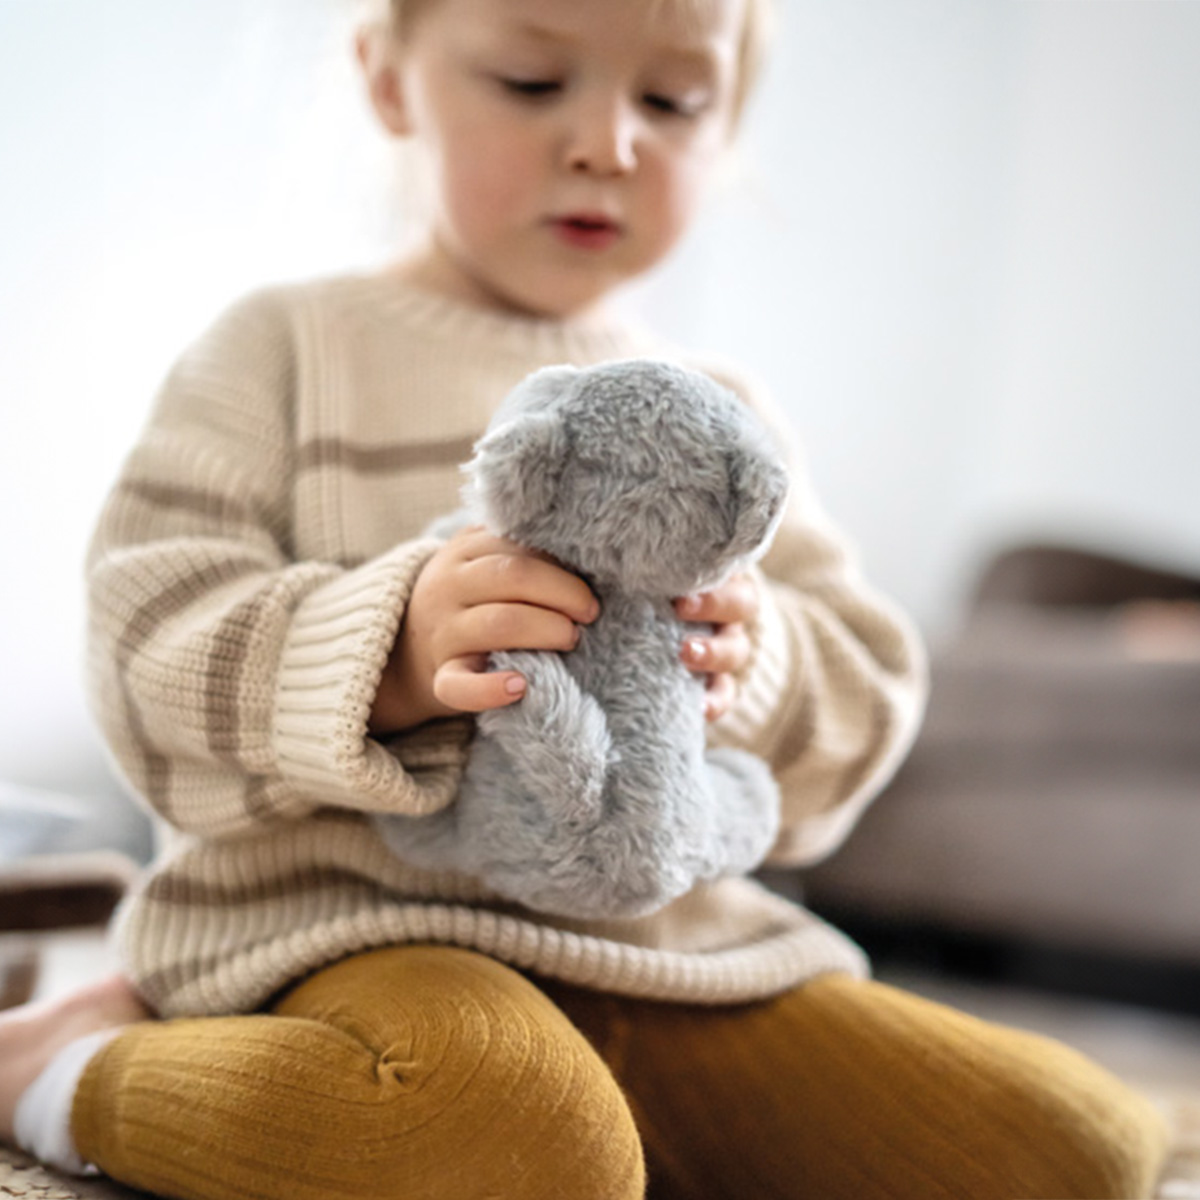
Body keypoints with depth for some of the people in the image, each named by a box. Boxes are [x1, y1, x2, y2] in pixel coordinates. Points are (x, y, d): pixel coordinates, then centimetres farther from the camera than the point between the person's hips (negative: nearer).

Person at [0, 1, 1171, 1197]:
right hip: (356, 917, -6)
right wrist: (386, 664, -25)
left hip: (678, 948, 6)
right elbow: (149, 642, -5)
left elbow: (865, 701, 15)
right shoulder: (286, 348, 4)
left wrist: (757, 671, -10)